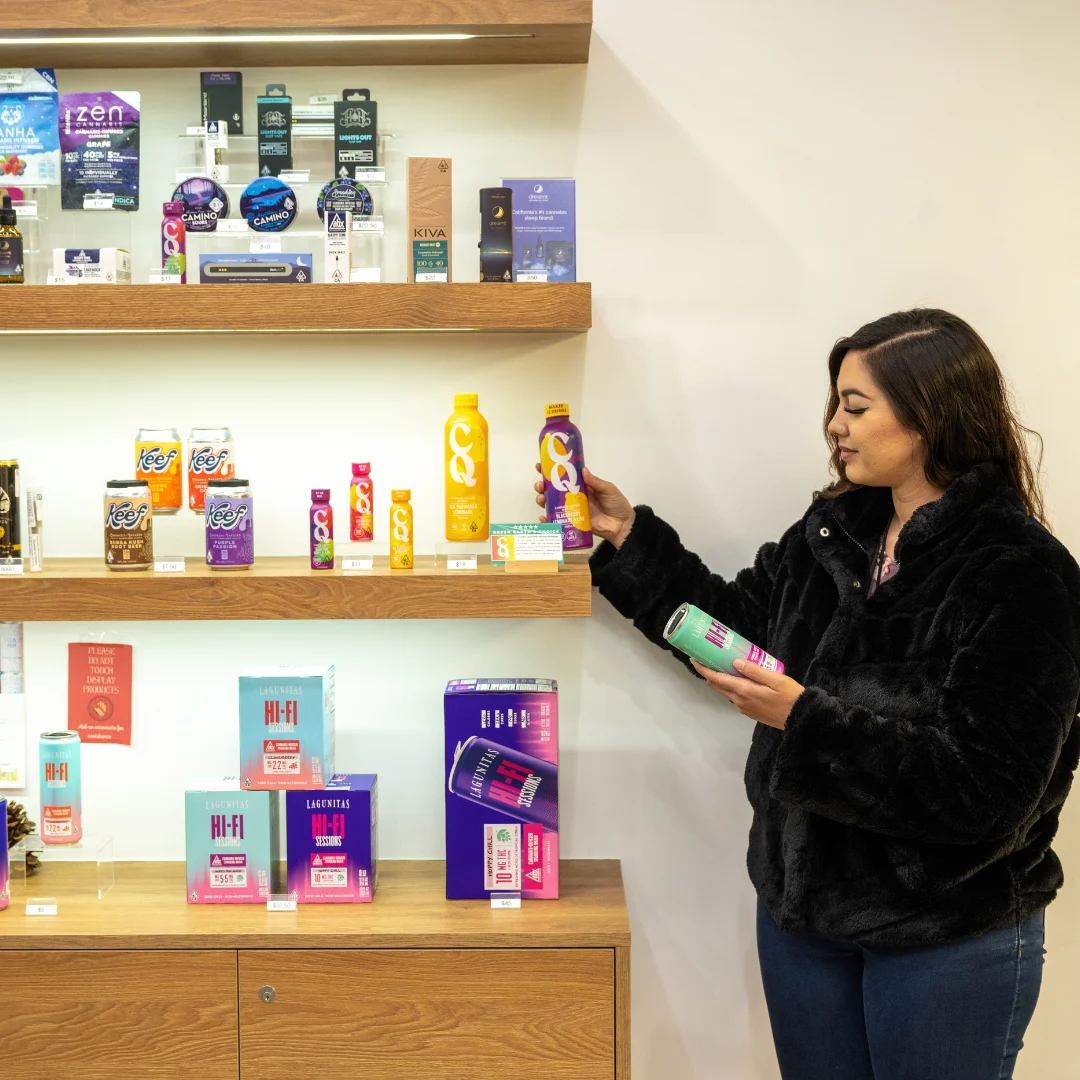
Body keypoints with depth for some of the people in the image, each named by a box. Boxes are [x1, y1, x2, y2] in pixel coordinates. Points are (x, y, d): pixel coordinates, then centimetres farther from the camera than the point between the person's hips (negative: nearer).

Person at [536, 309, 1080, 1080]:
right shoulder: (833, 531, 2)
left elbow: (984, 787, -24)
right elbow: (734, 622, 16)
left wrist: (806, 721, -28)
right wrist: (628, 536, 9)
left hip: (950, 937, -6)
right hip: (804, 903, 6)